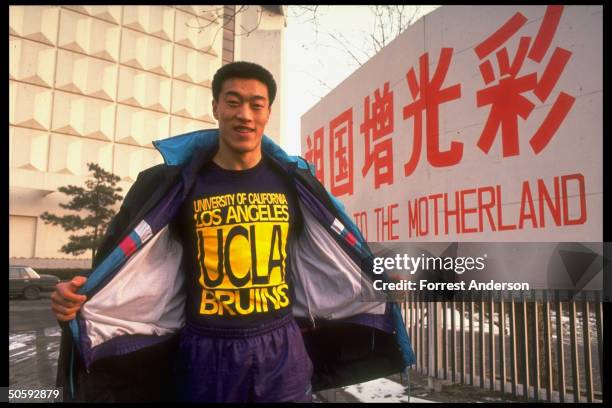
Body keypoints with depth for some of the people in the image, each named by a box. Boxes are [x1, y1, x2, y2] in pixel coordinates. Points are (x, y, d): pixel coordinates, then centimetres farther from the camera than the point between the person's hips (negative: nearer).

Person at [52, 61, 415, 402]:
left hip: (282, 350, 2)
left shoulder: (293, 182, 1)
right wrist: (79, 298, -17)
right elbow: (127, 268, -2)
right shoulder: (177, 183, -3)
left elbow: (340, 257, 9)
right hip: (206, 353, -1)